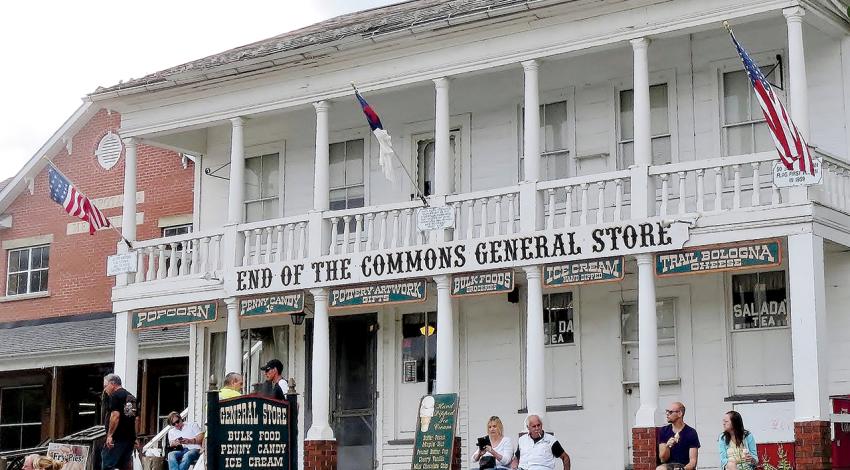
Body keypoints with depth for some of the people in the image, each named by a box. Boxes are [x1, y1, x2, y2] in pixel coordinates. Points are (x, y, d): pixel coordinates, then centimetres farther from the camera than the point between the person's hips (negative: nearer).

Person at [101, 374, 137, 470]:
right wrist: (135, 438, 24)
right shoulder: (131, 397, 18)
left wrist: (110, 435, -18)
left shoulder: (115, 396, -8)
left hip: (117, 438, -9)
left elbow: (116, 416, -19)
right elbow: (137, 418, 21)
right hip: (130, 437, 9)